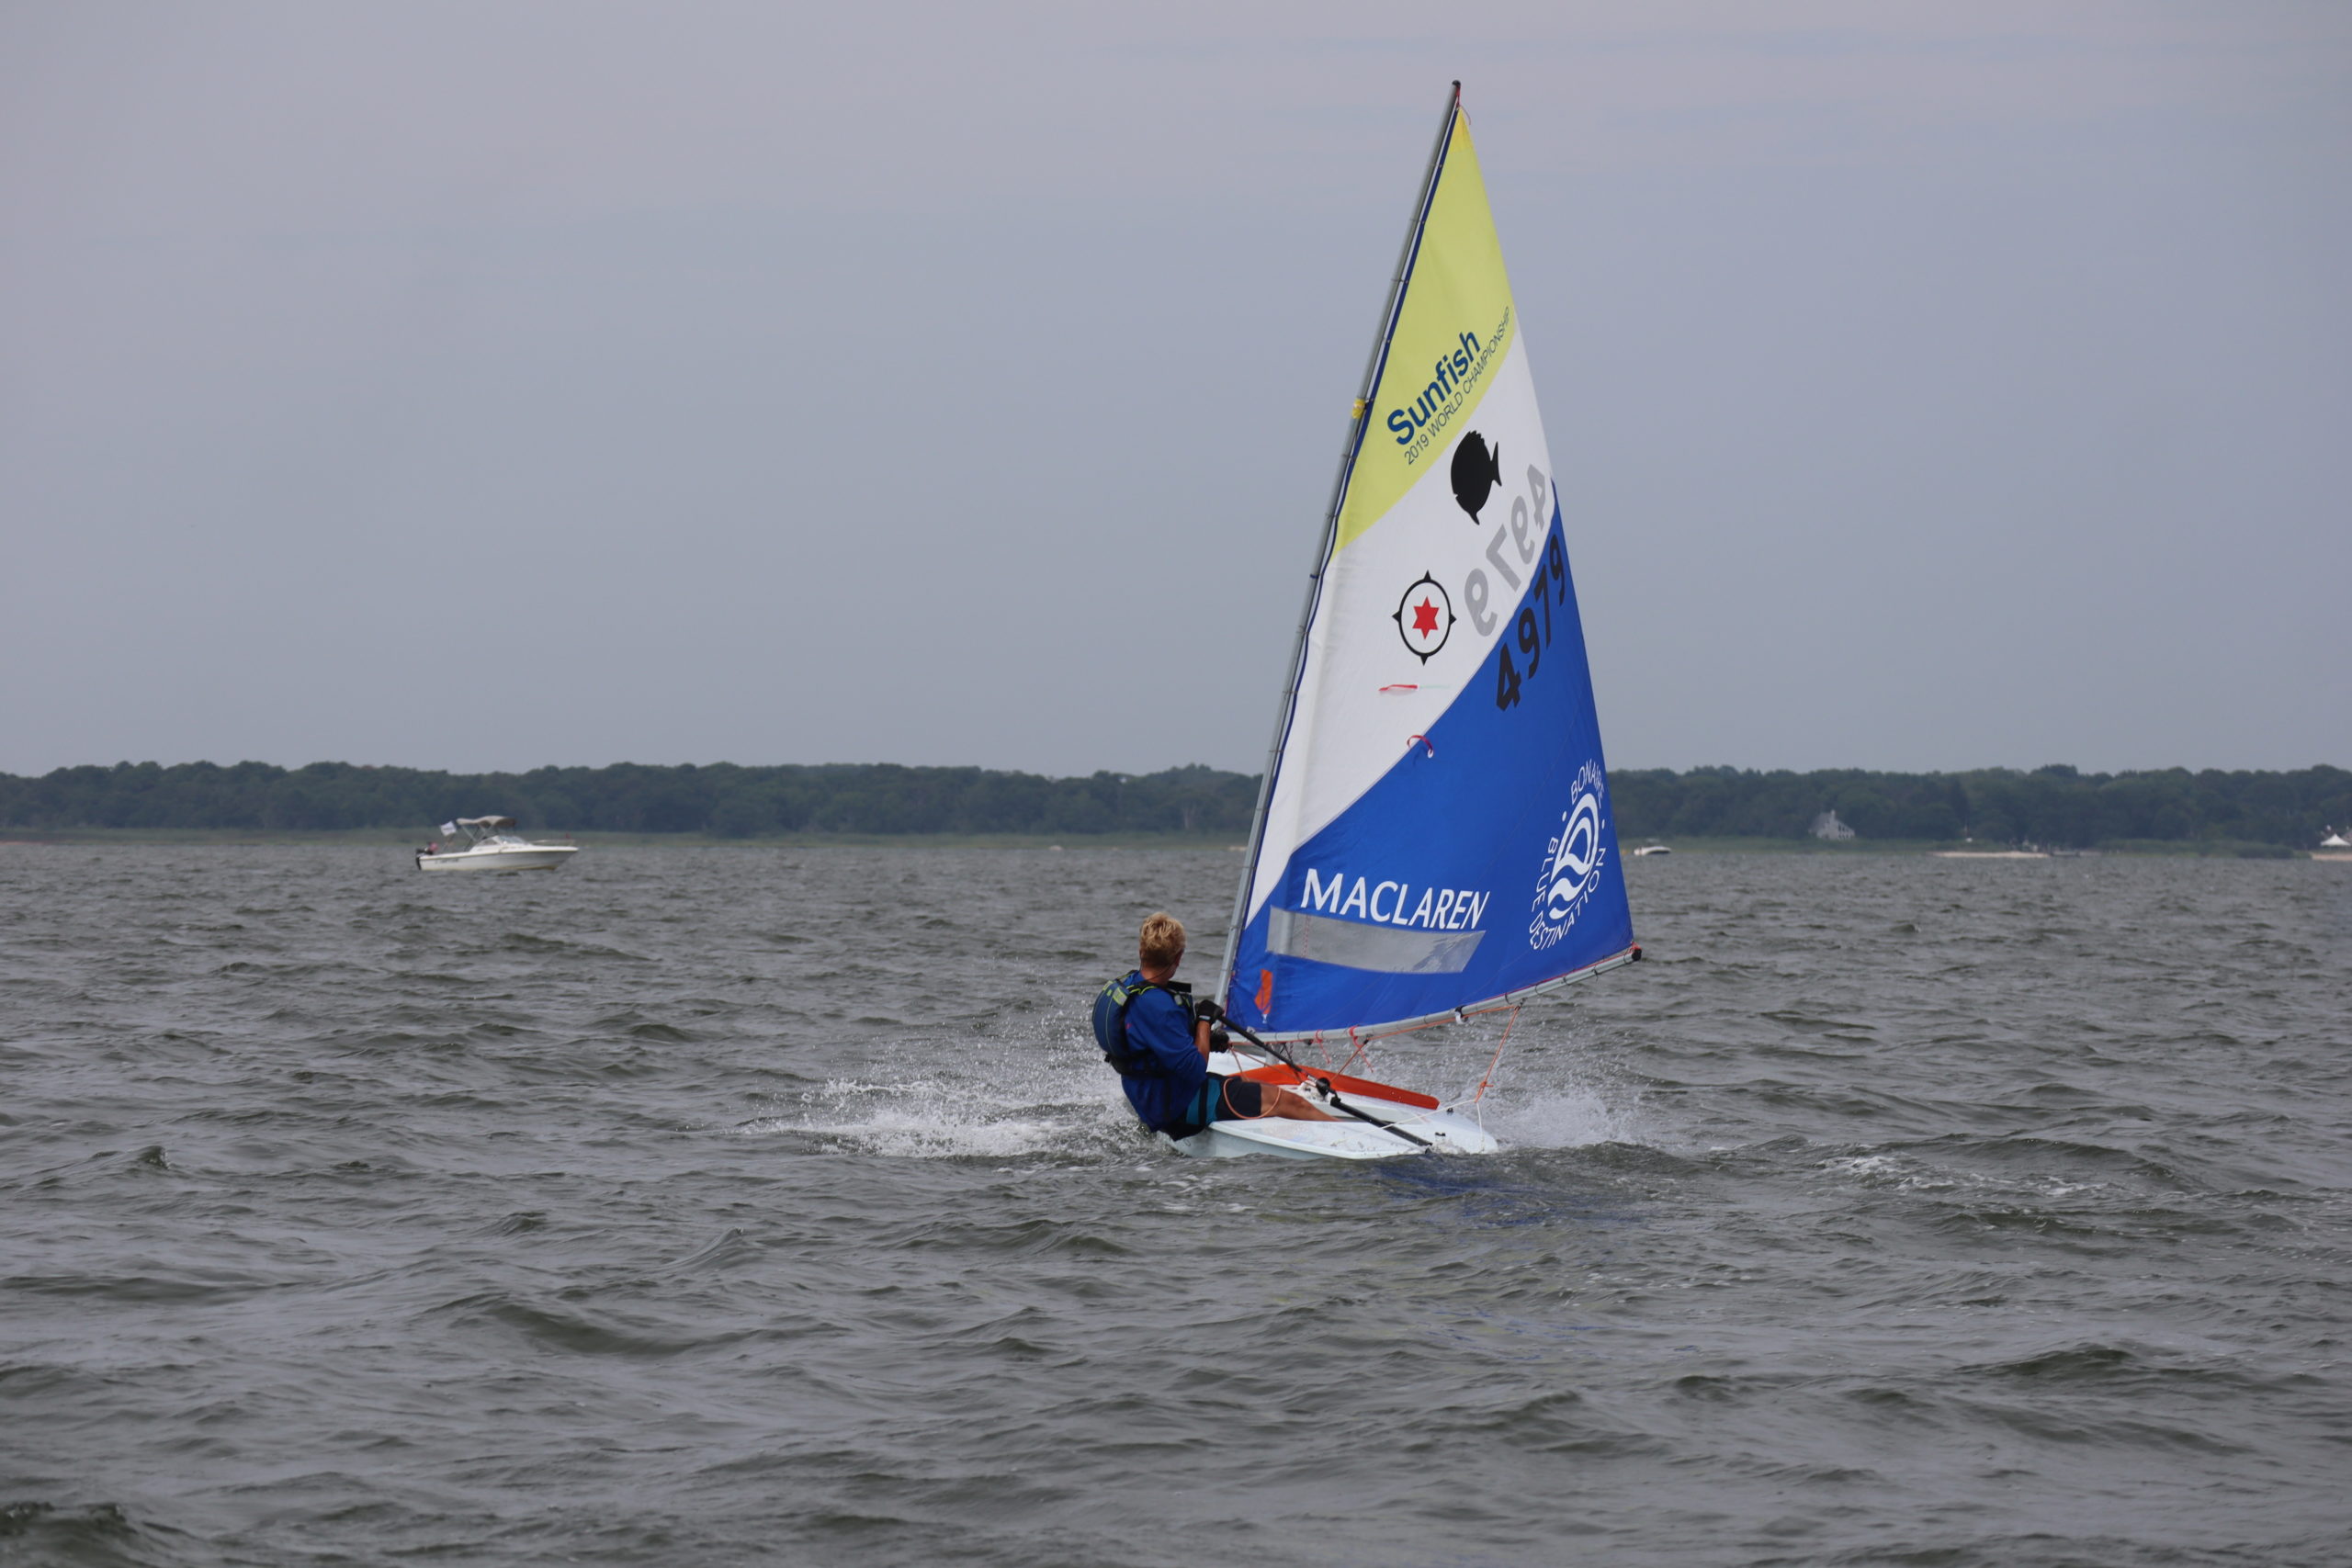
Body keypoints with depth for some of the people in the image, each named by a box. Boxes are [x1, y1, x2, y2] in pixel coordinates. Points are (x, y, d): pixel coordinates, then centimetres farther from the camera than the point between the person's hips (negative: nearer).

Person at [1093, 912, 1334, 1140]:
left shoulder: (1122, 986, 2)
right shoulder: (1157, 1006, -30)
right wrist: (1204, 1021, -16)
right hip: (1178, 1106, -10)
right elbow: (1195, 1070, -29)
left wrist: (1208, 1040, 9)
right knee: (1286, 1101, -5)